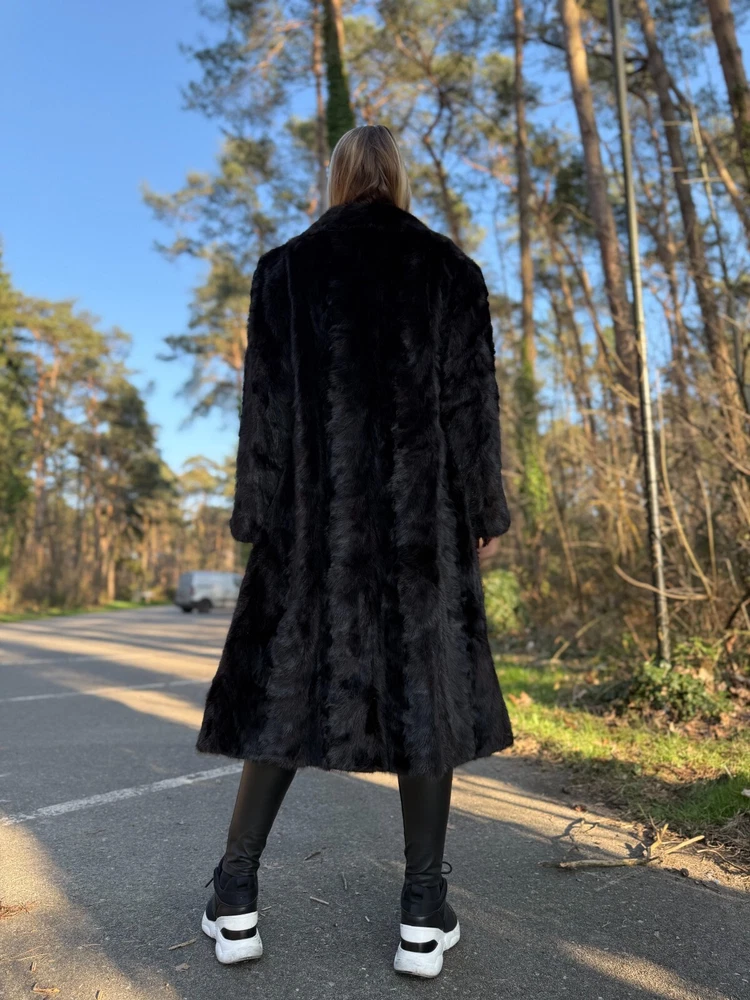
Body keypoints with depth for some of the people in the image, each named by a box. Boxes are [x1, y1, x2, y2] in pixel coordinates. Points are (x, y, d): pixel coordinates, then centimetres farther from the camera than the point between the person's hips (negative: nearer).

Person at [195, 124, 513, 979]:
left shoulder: (285, 269, 7)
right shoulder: (450, 268, 7)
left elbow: (266, 402, 1)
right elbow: (473, 401, 2)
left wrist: (260, 518, 3)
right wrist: (479, 517, 6)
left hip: (316, 512, 1)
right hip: (423, 516, 0)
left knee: (289, 683, 9)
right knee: (426, 692, 5)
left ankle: (235, 905, 15)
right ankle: (423, 918, 11)